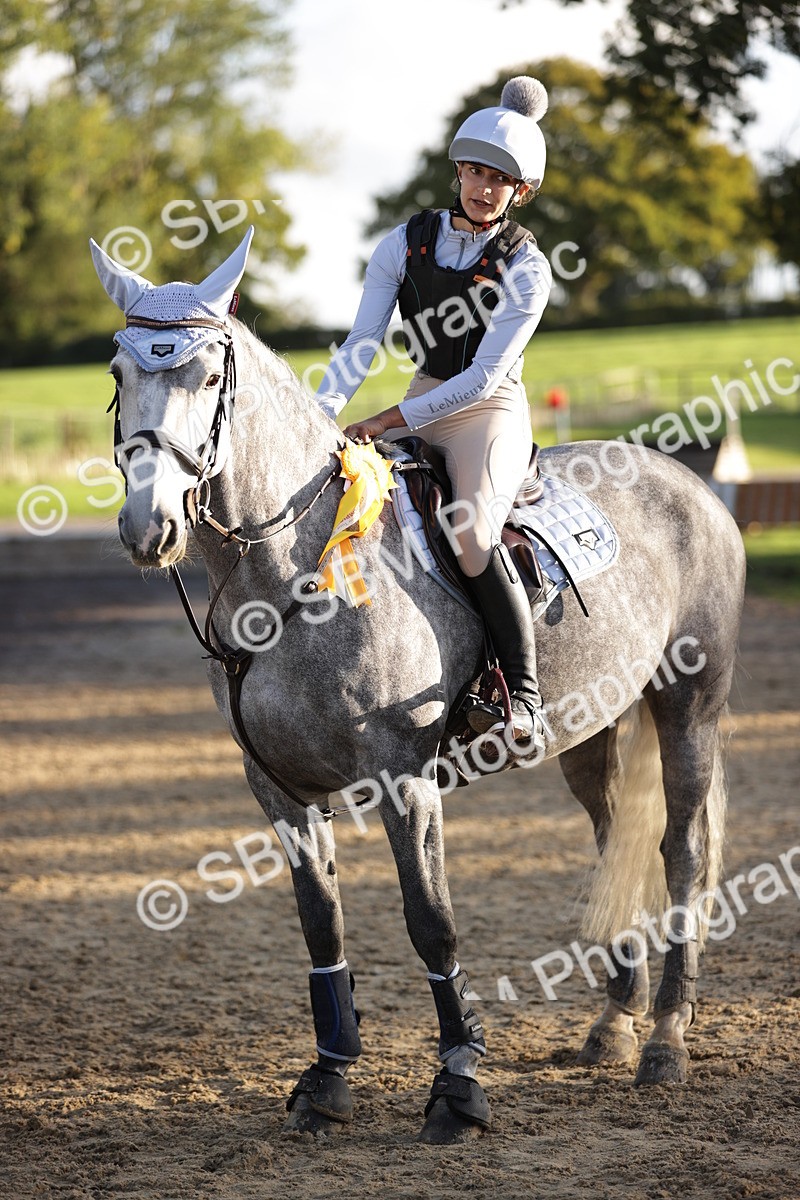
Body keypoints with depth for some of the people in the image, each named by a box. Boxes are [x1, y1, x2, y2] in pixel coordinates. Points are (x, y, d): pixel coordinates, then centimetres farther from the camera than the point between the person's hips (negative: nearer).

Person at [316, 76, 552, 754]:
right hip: (422, 408, 5)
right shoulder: (407, 243, 2)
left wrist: (384, 421, -21)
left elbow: (483, 378, -16)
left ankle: (527, 698, -26)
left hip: (492, 415, -5)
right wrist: (322, 415, -20)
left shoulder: (526, 268, -10)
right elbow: (360, 347, -3)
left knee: (472, 533, -31)